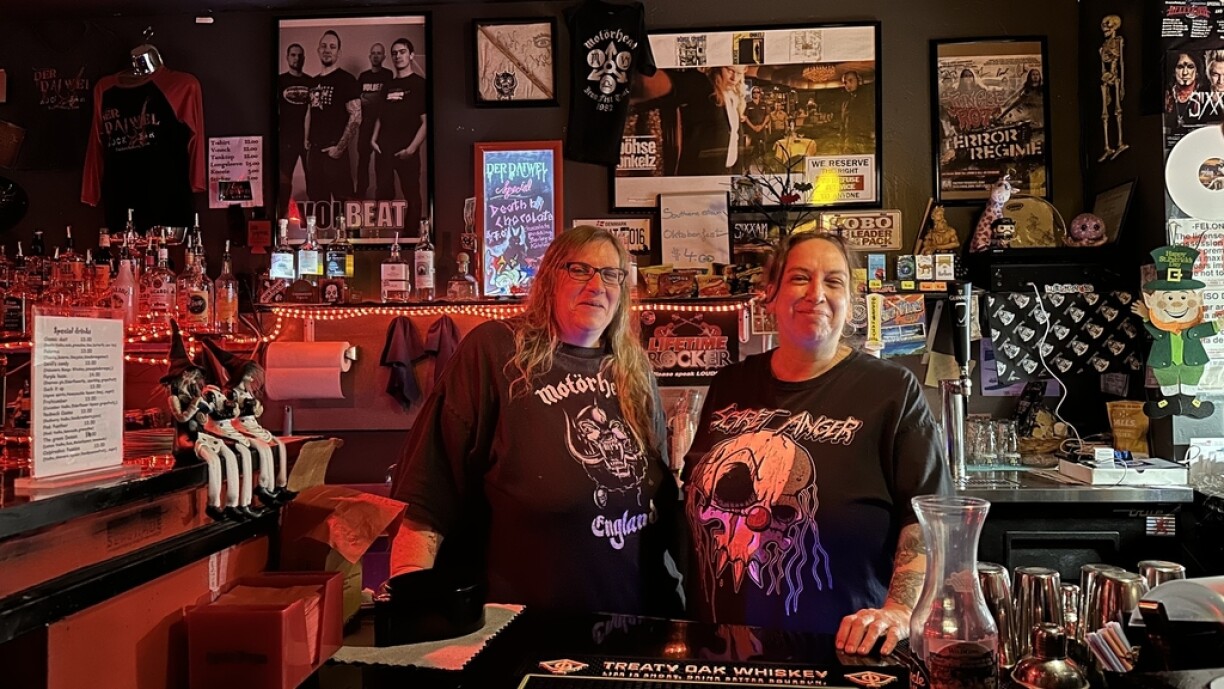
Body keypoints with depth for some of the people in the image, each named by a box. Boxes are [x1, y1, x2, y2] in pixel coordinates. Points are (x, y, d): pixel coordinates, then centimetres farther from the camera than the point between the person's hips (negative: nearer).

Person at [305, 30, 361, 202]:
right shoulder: (315, 81, 15)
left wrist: (340, 148, -17)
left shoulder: (346, 80, -7)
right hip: (314, 151, 7)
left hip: (333, 152, -7)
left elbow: (356, 117, -15)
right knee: (316, 199, 14)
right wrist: (307, 141, 12)